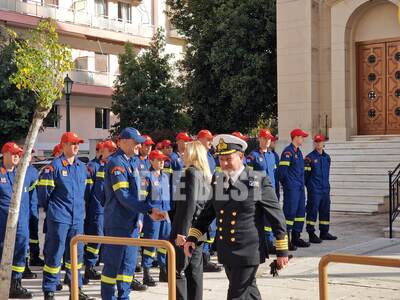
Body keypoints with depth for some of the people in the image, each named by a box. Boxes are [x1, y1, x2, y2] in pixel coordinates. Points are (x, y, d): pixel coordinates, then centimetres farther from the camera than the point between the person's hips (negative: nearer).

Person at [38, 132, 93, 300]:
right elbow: (43, 191, -6)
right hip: (59, 217, -6)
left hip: (78, 218, 6)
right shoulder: (54, 166, -9)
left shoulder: (82, 167, 10)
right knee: (54, 254, -1)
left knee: (76, 253, 12)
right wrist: (50, 209, 5)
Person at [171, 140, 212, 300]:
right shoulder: (205, 174, 13)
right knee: (194, 272, 11)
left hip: (187, 231, -9)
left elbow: (190, 204, -20)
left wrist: (182, 232, -22)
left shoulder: (191, 172, -12)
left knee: (178, 272, -3)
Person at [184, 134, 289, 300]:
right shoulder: (216, 181, 5)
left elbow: (276, 216, -7)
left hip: (248, 253, -5)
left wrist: (282, 250, -6)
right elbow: (207, 213, 13)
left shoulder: (259, 181, -11)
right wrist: (192, 237, 3)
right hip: (226, 252, 6)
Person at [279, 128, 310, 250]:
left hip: (300, 188, 9)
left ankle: (296, 238, 21)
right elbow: (282, 170, -16)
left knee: (300, 212, 12)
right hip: (291, 189, -9)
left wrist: (301, 183, 16)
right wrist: (287, 184, -8)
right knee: (290, 213, -8)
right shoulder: (287, 152, -12)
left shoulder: (299, 152, 18)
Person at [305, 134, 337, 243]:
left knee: (325, 211, 11)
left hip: (325, 189, 7)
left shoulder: (327, 157, 13)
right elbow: (305, 173, -7)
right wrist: (308, 185, -8)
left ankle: (324, 232, 21)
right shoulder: (309, 157, -5)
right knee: (312, 211, -6)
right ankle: (311, 234, -2)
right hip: (314, 190, -6)